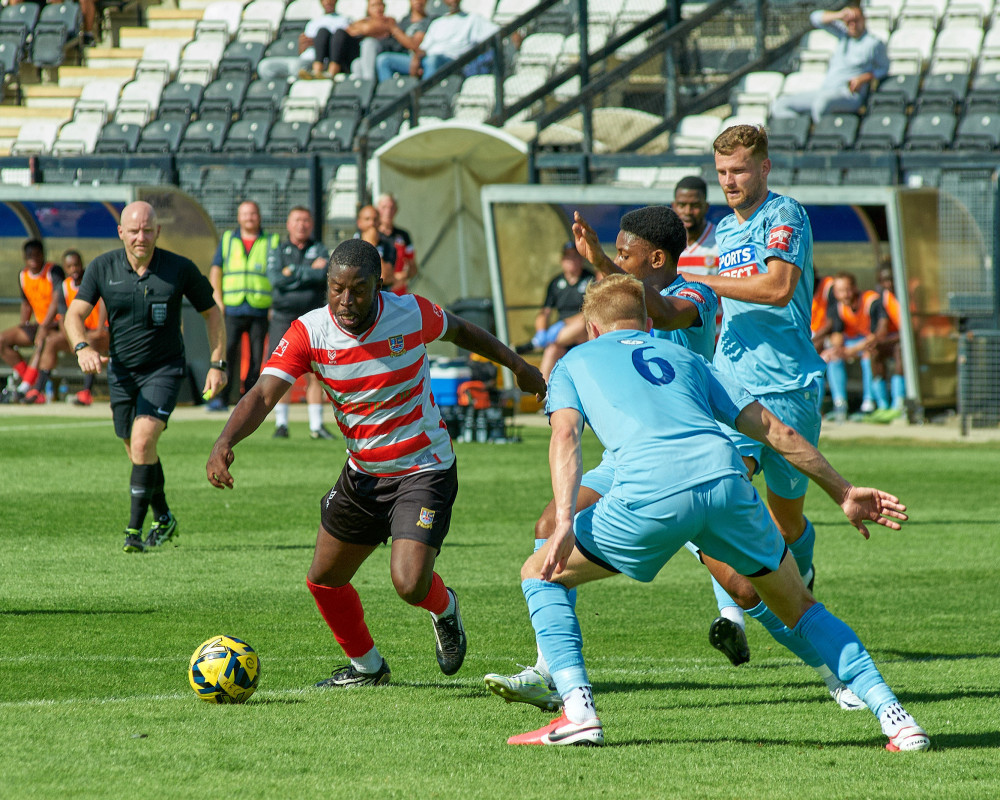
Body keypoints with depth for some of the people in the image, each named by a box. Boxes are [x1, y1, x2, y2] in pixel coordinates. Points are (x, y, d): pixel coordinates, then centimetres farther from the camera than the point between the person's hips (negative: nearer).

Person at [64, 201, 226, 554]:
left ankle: (135, 529, -16)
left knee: (143, 441, -21)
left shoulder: (180, 269, -11)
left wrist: (217, 365, -3)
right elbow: (75, 314, -10)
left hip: (164, 369, -4)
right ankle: (163, 519, 35)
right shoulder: (102, 268, -7)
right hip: (121, 371, 4)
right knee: (139, 452, 13)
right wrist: (83, 348, -31)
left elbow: (212, 313, 1)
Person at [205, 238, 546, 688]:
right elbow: (263, 394, -26)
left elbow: (458, 330, 6)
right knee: (324, 581, 13)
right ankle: (365, 666, 39)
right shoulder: (308, 333, -16)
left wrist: (517, 365, 17)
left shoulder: (412, 315, -17)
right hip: (362, 473, 4)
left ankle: (444, 609, 18)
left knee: (409, 584, -20)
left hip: (424, 470, -4)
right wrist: (225, 442, -44)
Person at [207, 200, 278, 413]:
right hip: (232, 308, 0)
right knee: (226, 352, -11)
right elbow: (215, 271, 14)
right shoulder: (227, 240, 14)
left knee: (256, 356, -2)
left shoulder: (272, 242, 10)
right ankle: (220, 397, -10)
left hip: (260, 310, 0)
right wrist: (218, 301, 2)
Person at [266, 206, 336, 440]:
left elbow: (324, 275, -10)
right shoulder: (277, 252, 9)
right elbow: (276, 280, -8)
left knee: (314, 373, -2)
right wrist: (310, 271, -8)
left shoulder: (319, 250, 10)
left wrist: (293, 272, -8)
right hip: (284, 317, 0)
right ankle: (281, 423, 3)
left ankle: (316, 425, 2)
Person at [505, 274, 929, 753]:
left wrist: (564, 524, -5)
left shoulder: (574, 363, 28)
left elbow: (565, 435, 6)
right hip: (725, 479, 3)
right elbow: (775, 430, 29)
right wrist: (843, 493, 33)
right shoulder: (683, 358, 35)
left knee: (542, 575, 19)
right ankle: (892, 714, 10)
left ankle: (578, 711, 4)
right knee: (798, 607, 23)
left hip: (650, 494, -3)